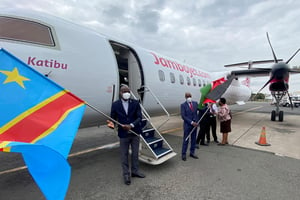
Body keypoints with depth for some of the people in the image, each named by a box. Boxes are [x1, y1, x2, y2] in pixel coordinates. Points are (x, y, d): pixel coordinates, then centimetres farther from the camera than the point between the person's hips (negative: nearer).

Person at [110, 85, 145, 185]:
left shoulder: (135, 103, -3)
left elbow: (139, 117, -7)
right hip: (123, 134, -1)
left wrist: (131, 125, -21)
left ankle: (135, 171, 36)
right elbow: (112, 118, 0)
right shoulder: (115, 104, -4)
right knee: (124, 155, 10)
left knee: (135, 153, 16)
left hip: (135, 132, 2)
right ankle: (126, 175, 28)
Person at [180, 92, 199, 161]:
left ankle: (192, 153, 26)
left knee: (193, 139, 12)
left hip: (195, 124, 4)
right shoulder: (183, 105, -7)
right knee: (186, 140, 2)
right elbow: (183, 116, -13)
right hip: (187, 125, -4)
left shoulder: (195, 103, 5)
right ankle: (183, 154, 14)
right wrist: (191, 122, -17)